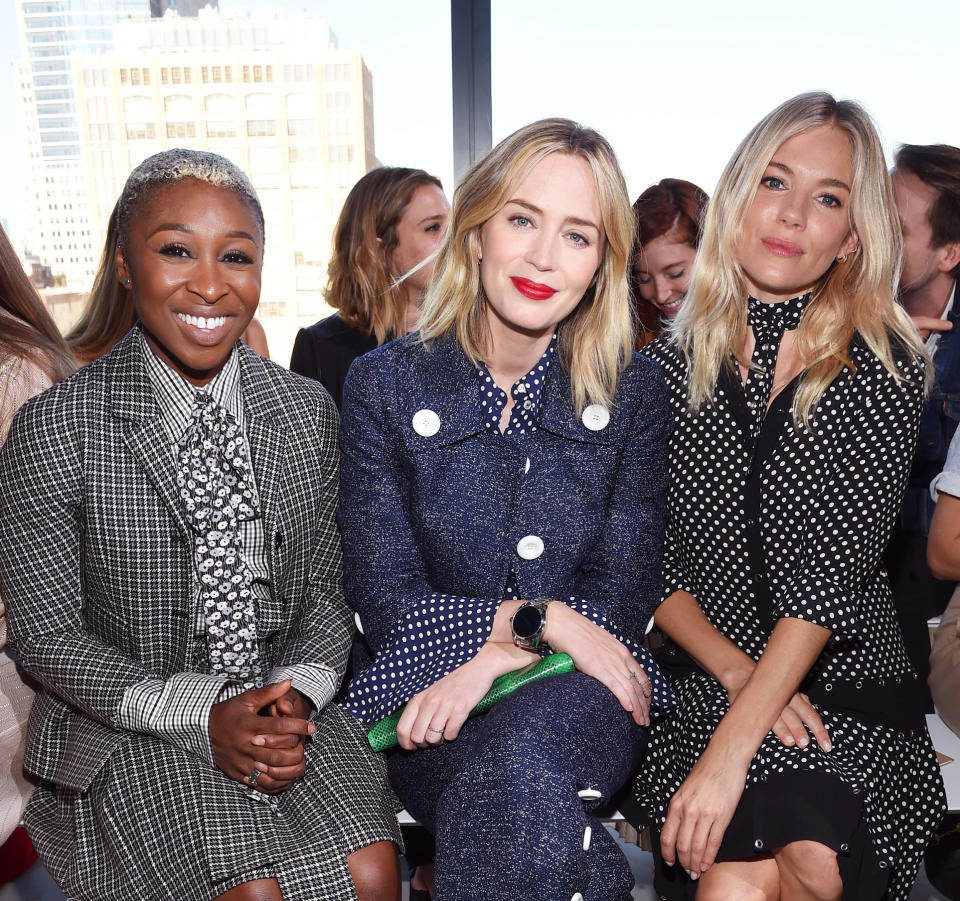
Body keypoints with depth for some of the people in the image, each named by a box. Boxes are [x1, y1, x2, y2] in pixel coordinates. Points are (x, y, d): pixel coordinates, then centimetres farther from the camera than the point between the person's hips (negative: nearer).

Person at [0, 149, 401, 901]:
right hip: (132, 728, -2)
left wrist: (298, 696, -13)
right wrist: (202, 716, -17)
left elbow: (326, 588, 5)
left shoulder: (309, 412, 1)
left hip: (286, 705, 3)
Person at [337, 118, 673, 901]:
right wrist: (540, 619, -16)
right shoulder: (385, 383, -2)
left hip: (580, 697, 1)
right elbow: (388, 605, -5)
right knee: (524, 788, -32)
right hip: (432, 703, 0)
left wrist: (494, 662, -17)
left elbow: (621, 600, -2)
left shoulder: (632, 392, 1)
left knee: (521, 756, -33)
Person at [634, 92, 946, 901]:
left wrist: (733, 747, -20)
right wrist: (735, 673, -13)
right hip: (700, 682, 1)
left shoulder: (884, 369, -4)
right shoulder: (666, 366, 1)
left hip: (846, 682, 0)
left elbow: (838, 566, -14)